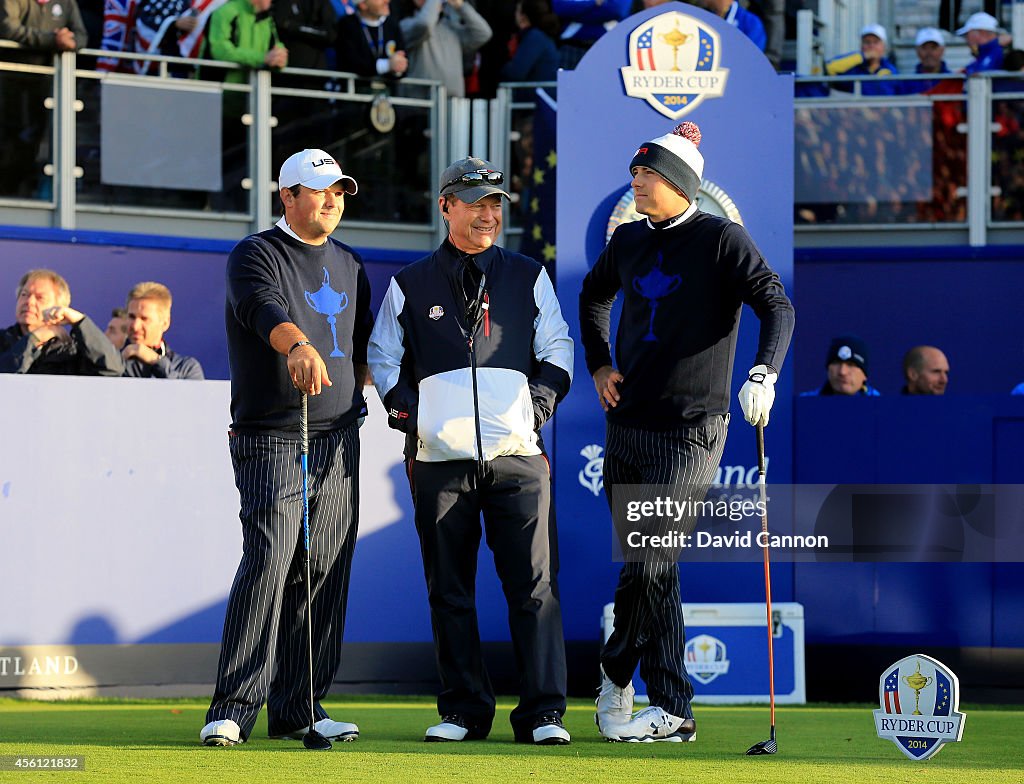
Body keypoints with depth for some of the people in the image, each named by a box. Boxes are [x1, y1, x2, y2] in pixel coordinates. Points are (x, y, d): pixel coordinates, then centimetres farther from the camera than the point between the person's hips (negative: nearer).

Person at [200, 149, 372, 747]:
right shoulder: (257, 254, -5)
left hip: (338, 440, 6)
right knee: (269, 562, -16)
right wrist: (299, 345, -46)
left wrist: (352, 397, 10)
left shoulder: (350, 266, 17)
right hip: (272, 442, -6)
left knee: (324, 572, 3)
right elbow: (264, 308, -27)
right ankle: (233, 710, -16)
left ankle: (298, 708, 9)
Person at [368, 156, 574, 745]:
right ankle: (463, 712, 8)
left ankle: (543, 713, -6)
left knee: (534, 586, -7)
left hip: (517, 457, 0)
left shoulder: (528, 278, 14)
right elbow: (383, 357, 16)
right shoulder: (410, 286, 12)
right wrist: (406, 413, 2)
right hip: (440, 458, 1)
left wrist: (537, 407, 0)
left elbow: (557, 350, 15)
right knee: (450, 591, 2)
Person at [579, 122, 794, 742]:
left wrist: (764, 375, -30)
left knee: (647, 569, -11)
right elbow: (594, 296, 33)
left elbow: (777, 306, -14)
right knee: (651, 571, 7)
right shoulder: (630, 241, 13)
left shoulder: (721, 240, -5)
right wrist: (599, 365, 19)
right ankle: (672, 710, 12)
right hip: (626, 423, 6)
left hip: (689, 429, -6)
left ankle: (617, 672, 5)